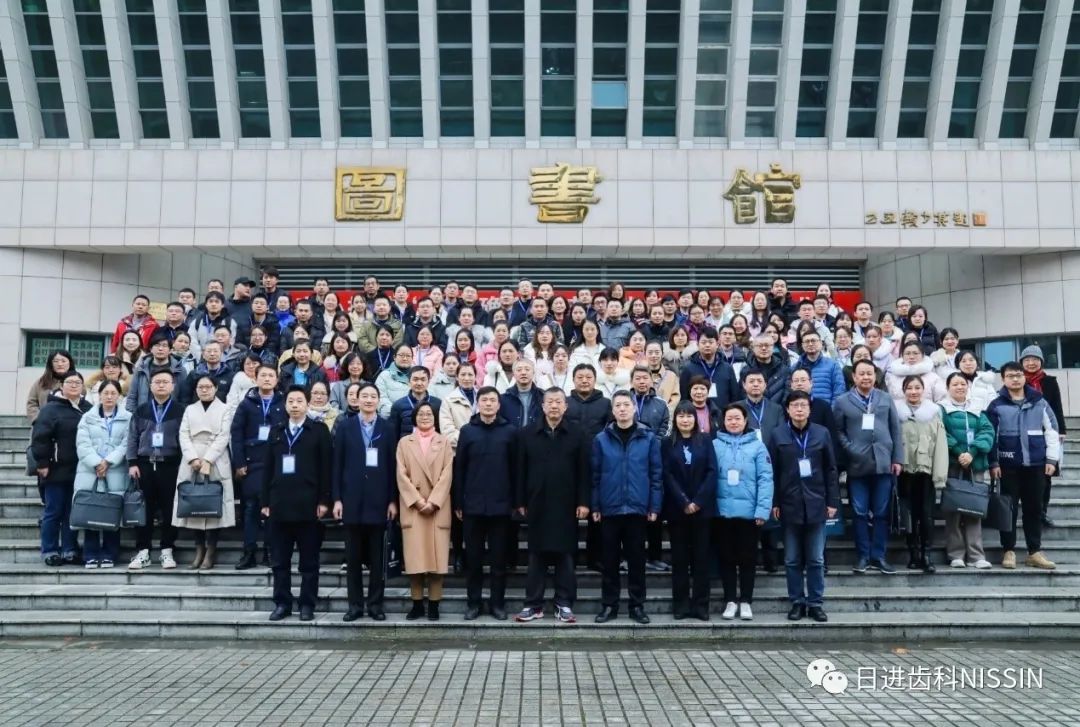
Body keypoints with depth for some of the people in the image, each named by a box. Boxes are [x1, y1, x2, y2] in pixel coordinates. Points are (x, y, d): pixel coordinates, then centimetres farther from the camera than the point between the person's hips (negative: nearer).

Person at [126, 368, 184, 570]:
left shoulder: (180, 410, 3)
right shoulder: (141, 410, 11)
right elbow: (132, 438, 9)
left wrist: (183, 464, -6)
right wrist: (132, 463, 0)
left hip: (170, 465, -2)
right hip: (145, 464, 2)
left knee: (169, 509, 1)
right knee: (144, 509, 4)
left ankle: (167, 551, 10)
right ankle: (143, 552, 10)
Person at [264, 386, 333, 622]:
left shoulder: (318, 430, 1)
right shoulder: (276, 431, 14)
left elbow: (325, 467, -3)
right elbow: (267, 467, 11)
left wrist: (324, 500, -9)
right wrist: (265, 501, 5)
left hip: (308, 504, -4)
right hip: (280, 504, 4)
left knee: (309, 560, 3)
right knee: (279, 560, 8)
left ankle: (307, 605, 10)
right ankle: (282, 603, 16)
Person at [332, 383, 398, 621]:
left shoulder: (387, 428, 4)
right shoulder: (345, 427, 5)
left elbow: (392, 465, 2)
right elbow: (337, 464, 3)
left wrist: (393, 500, -2)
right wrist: (337, 498, -4)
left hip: (378, 499, 0)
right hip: (352, 499, 0)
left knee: (377, 556, 5)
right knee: (353, 556, 5)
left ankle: (375, 604, 12)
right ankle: (355, 604, 13)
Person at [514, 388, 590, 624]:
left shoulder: (577, 435, 2)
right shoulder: (527, 434, 5)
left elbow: (583, 471, 0)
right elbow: (520, 470, 4)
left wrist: (583, 502, -6)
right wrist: (520, 502, 0)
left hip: (566, 505, -1)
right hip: (537, 504, 1)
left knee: (565, 556, 4)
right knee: (536, 555, 6)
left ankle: (564, 604, 12)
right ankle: (533, 604, 13)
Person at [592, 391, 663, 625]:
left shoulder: (649, 438, 0)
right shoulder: (601, 439, 1)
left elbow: (656, 474, 0)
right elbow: (595, 475, 2)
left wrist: (654, 506, -4)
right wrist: (594, 506, -3)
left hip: (637, 508, 0)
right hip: (610, 508, 0)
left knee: (637, 558, 7)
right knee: (610, 559, 8)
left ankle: (637, 605, 17)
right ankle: (609, 605, 17)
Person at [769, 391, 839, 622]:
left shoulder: (822, 433, 2)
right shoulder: (778, 436, -1)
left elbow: (830, 469, 4)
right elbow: (773, 471, 0)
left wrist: (833, 501, 0)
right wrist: (774, 502, -4)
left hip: (816, 504, 0)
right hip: (789, 505, 0)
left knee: (816, 559, 6)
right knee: (792, 559, 7)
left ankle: (816, 603, 15)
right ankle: (797, 602, 17)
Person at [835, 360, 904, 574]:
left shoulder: (886, 400, 11)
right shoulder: (842, 402, 4)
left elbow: (896, 430, 9)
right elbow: (838, 431, 1)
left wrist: (898, 459, 2)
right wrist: (849, 449, -12)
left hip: (884, 463, 2)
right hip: (857, 465, -2)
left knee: (882, 513, 6)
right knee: (860, 513, 3)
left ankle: (878, 556, 13)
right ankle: (862, 556, 10)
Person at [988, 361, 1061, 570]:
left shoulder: (1039, 401, 4)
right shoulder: (997, 405, -1)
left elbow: (1051, 430, 5)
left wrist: (1052, 458, 0)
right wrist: (992, 463, -4)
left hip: (1036, 463, 2)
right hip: (1009, 464, -2)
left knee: (1034, 508, 8)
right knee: (1009, 507, 3)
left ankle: (1035, 552, 16)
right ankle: (1008, 551, 11)